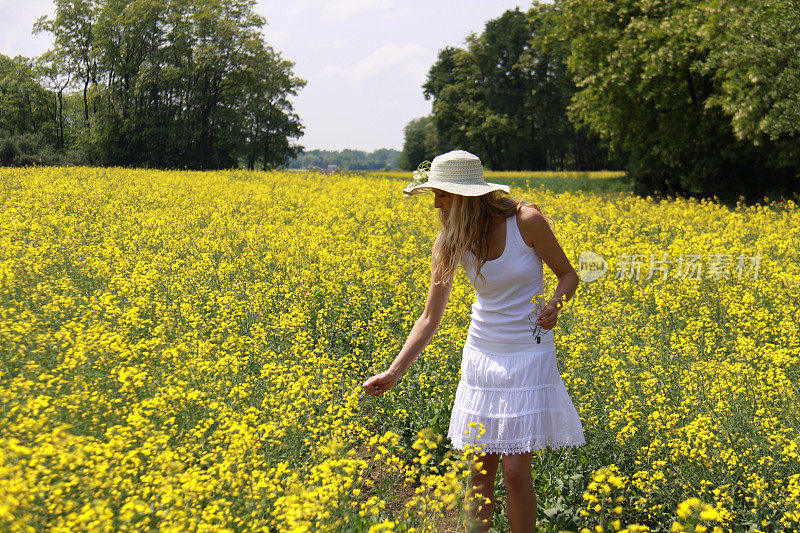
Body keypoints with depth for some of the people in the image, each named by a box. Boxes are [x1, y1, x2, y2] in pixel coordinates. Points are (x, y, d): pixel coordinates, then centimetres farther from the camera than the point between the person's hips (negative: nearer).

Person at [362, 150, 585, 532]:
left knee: (515, 470, -4)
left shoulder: (527, 220, -15)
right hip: (482, 353, 4)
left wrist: (555, 304, -22)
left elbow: (569, 275, 0)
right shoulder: (452, 243, -4)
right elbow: (430, 319, -3)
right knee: (479, 470, 6)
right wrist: (393, 373, -12)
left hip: (530, 354, -4)